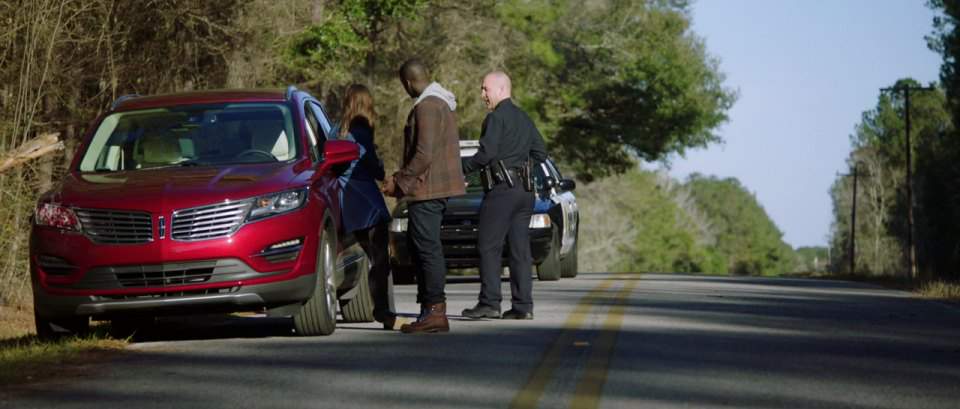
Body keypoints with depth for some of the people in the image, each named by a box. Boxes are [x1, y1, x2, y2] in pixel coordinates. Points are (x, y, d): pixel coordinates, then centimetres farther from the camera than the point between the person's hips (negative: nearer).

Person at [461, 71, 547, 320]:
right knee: (520, 248, 7)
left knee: (489, 247, -4)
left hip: (503, 189, -8)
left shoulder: (496, 118, -9)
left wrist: (461, 169, -4)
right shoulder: (524, 118, 16)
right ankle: (523, 306, 4)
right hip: (525, 189, 8)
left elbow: (486, 154, -16)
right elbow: (540, 154, 18)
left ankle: (490, 303, -7)